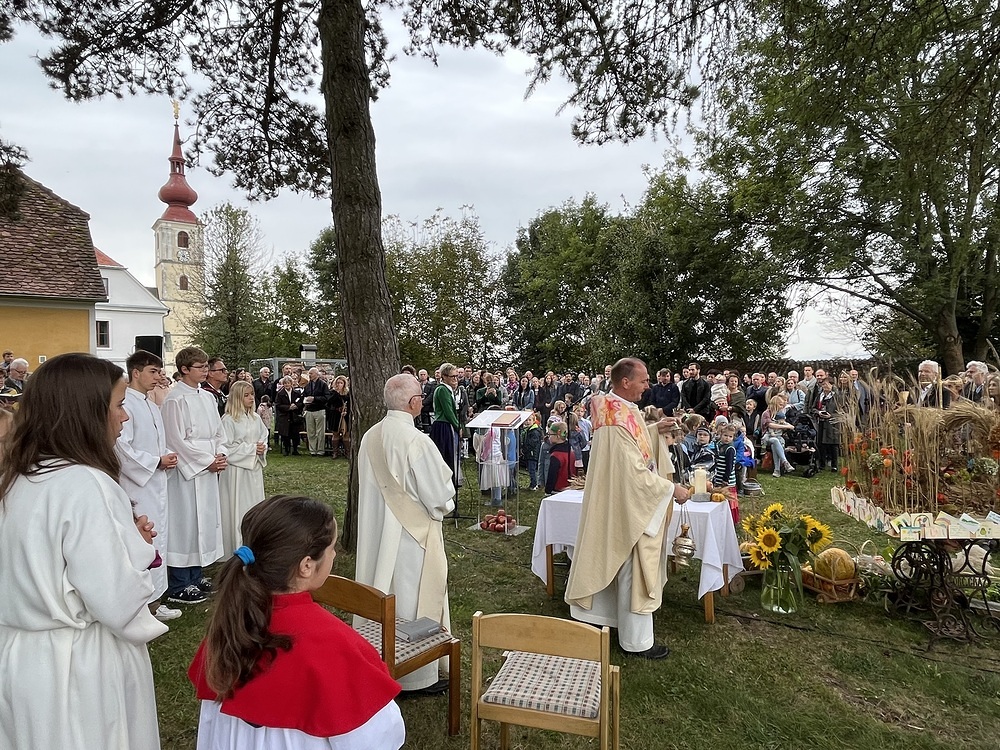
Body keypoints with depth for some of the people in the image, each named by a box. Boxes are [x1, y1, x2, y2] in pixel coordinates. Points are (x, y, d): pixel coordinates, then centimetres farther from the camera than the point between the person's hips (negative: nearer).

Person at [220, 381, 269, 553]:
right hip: (236, 470, -6)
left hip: (254, 469, 6)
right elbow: (227, 448, -13)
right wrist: (251, 449, -15)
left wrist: (262, 448, -6)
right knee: (238, 508, 0)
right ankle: (238, 548, 10)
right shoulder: (228, 420, -11)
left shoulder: (255, 418, 8)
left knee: (255, 506, 10)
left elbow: (264, 437, 15)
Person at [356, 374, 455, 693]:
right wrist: (443, 506, 4)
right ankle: (421, 676, 21)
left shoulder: (370, 438, -2)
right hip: (413, 535, -7)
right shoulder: (417, 441, -23)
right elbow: (440, 494, -17)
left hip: (375, 533, 7)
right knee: (414, 600, 6)